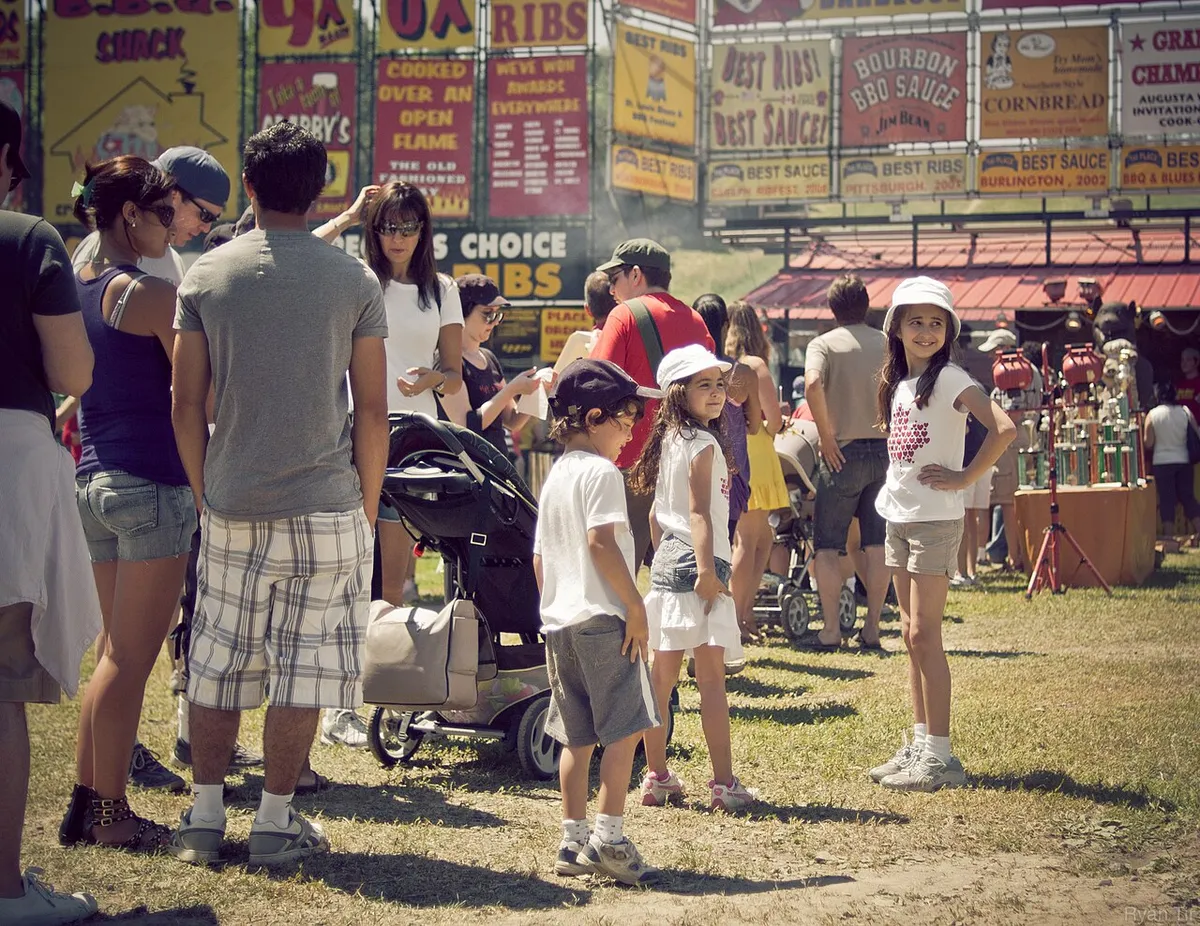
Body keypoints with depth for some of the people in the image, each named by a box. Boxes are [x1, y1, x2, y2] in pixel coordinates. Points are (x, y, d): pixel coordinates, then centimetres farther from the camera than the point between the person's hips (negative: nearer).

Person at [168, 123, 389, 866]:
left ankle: (205, 818, 15)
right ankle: (276, 820, 8)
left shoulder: (206, 277, 2)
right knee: (303, 671, 5)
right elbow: (373, 412, -2)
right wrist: (368, 510, 7)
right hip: (324, 505, -2)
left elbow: (187, 404, 2)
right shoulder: (354, 281, -2)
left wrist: (206, 493, 13)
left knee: (216, 668, 11)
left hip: (232, 507, 2)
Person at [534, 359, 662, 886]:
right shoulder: (600, 472, -9)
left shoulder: (553, 477, 18)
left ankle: (574, 842, 13)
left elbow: (539, 558, 19)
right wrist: (635, 606, -17)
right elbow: (601, 543, -20)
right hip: (604, 619, -9)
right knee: (624, 729, -7)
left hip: (560, 622, 9)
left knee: (577, 736, 12)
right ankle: (608, 838, -12)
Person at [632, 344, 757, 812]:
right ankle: (724, 783, -6)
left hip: (666, 562, 9)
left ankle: (657, 777, 18)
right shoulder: (702, 445, -12)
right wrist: (706, 569, -23)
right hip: (696, 562, -9)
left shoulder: (669, 440, 13)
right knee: (711, 678, -7)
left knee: (662, 675, 11)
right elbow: (699, 513, -20)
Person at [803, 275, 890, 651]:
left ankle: (831, 630, 1)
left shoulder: (823, 344, -4)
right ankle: (872, 627, 8)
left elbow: (812, 385, -22)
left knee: (827, 545, 4)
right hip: (884, 451, 4)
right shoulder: (887, 344, 7)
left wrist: (826, 436, -15)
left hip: (844, 452, -3)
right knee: (877, 545, 7)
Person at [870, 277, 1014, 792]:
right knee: (911, 634, 10)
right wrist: (892, 489, 12)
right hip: (898, 516, 8)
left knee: (924, 635, -8)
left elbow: (1004, 428, -24)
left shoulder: (949, 379, -12)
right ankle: (920, 745, 17)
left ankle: (940, 755, -4)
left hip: (935, 519, -8)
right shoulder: (898, 383, 11)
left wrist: (966, 478, -18)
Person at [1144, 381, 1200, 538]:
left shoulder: (1152, 415, -8)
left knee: (1166, 498, 2)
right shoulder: (1185, 411, -3)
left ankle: (1167, 534, 1)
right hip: (1184, 461, 2)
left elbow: (1148, 444, -8)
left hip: (1161, 462, -2)